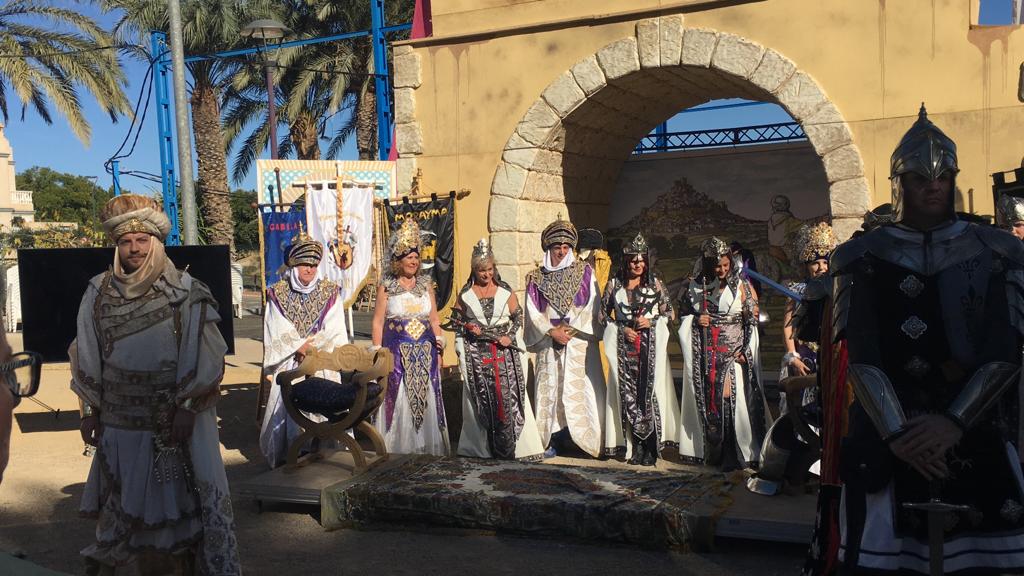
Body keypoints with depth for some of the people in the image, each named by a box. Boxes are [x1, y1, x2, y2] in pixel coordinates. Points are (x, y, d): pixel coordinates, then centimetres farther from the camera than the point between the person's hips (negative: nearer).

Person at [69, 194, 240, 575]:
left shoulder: (186, 293, -6)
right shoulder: (99, 293, 4)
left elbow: (206, 356, -8)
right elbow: (86, 358, 9)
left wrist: (188, 408, -12)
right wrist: (90, 410, 7)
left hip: (175, 420, -3)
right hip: (119, 422, 3)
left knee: (176, 501, 5)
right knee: (123, 506, 12)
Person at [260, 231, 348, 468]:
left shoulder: (330, 293, 5)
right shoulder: (278, 294, 5)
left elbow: (334, 330, -1)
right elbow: (278, 332, -1)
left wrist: (310, 347, -9)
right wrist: (300, 347, -10)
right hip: (289, 365, 0)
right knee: (290, 408, -4)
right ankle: (288, 457, 7)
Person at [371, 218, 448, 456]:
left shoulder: (426, 284, 9)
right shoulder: (386, 286, 1)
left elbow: (434, 319, 13)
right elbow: (378, 322, 0)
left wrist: (438, 351, 6)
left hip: (425, 352, 3)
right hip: (397, 352, -3)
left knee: (427, 399, 3)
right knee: (399, 400, -3)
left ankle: (428, 448, 12)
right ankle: (399, 449, 8)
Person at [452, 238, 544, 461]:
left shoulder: (506, 292, 6)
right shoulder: (465, 295, 6)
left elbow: (518, 318, 7)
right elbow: (457, 321, 12)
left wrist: (510, 337, -9)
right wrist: (468, 328, -8)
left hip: (504, 352, 0)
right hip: (476, 354, 0)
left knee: (508, 396, -6)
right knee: (481, 397, 1)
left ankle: (512, 445, 0)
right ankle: (482, 446, 11)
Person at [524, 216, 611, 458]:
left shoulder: (584, 272, 6)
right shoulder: (536, 278, 9)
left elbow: (593, 306, 1)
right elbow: (533, 313, 4)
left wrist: (570, 328, -7)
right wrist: (553, 331, -9)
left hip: (580, 341, -1)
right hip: (549, 343, 1)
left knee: (581, 388, -5)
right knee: (551, 389, -1)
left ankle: (588, 439, 0)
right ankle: (553, 440, 3)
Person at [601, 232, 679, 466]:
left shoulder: (655, 284, 6)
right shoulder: (614, 284, 7)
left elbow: (670, 313, 9)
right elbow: (604, 313, 10)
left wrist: (651, 322, -8)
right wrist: (622, 329, -3)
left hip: (650, 345, -1)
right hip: (624, 346, 1)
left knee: (650, 391, -6)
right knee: (628, 392, -2)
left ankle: (650, 447, 2)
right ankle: (635, 446, 7)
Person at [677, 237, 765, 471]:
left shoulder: (741, 285, -1)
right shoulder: (694, 285, 5)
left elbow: (752, 319, -1)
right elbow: (683, 313, 16)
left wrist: (745, 350, -9)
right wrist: (695, 320, -6)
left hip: (733, 351, -2)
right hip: (705, 353, 2)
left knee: (733, 397, -9)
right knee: (707, 398, 4)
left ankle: (733, 454, -2)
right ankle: (711, 451, 14)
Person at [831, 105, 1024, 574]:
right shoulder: (862, 256, 4)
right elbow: (861, 356, -5)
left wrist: (953, 422, -15)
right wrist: (895, 433, -16)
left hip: (976, 435, 1)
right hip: (887, 435, -1)